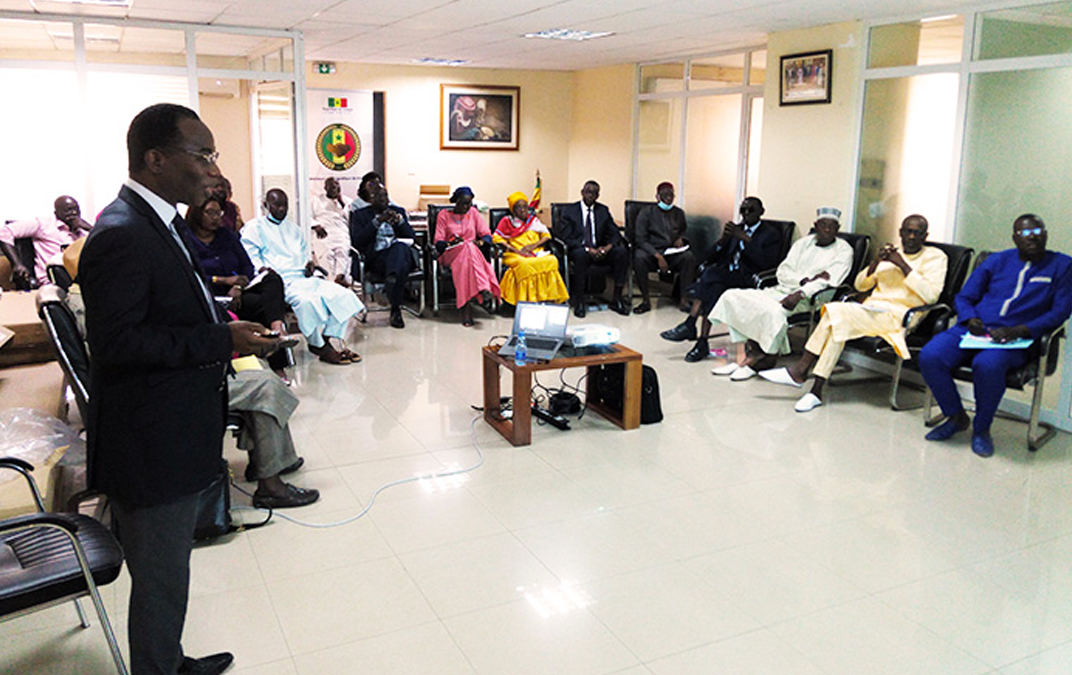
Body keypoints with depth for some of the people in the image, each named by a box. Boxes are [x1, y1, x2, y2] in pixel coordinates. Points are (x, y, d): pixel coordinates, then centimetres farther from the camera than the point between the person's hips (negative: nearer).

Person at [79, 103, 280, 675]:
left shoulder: (159, 222, 11)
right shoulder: (121, 235, -22)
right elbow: (116, 344, -26)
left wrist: (227, 327, 7)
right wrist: (221, 342, -24)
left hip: (173, 439, 10)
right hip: (151, 447, -10)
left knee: (166, 576, 25)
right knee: (161, 581, 7)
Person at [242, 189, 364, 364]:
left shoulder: (293, 228, 31)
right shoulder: (255, 227, 8)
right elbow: (250, 257, -3)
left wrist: (309, 263, 10)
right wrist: (262, 269, -22)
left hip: (304, 277, 7)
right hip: (282, 281, -7)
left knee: (343, 294, -15)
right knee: (306, 300, -38)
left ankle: (325, 339, -12)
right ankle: (319, 346, -22)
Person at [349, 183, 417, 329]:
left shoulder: (398, 211, 23)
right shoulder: (360, 215, 15)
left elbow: (412, 237, 13)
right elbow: (357, 241, -2)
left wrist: (399, 221, -6)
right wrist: (377, 222, -9)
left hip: (400, 252, 2)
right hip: (376, 258, -2)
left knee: (400, 247, -38)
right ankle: (396, 309, -39)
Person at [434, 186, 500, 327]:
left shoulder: (473, 213, 18)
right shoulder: (444, 215, 11)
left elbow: (487, 235, 10)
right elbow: (438, 243, 2)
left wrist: (480, 242, -12)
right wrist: (450, 243, -19)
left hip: (472, 250, 2)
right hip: (450, 254, -2)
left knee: (465, 262, -38)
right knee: (467, 248, -37)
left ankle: (466, 306, -51)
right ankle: (484, 291, -51)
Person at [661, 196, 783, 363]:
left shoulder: (771, 234, 7)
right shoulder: (735, 229, 22)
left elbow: (766, 263, -12)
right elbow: (711, 258, 15)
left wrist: (746, 239, -14)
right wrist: (723, 240, -3)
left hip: (748, 279, -4)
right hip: (725, 276, 4)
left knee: (713, 274, -31)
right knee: (713, 288, -32)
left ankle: (689, 325, -32)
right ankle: (702, 342, -37)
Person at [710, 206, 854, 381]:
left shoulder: (843, 250, 3)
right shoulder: (804, 243, 19)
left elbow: (830, 280, -12)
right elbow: (783, 271, 9)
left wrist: (800, 293, -27)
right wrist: (805, 280, -10)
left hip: (806, 299, -6)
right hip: (781, 290, 6)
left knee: (775, 311, -39)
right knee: (733, 296, -13)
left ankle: (764, 357, -17)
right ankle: (742, 356, -21)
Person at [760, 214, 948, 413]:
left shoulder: (935, 257, 5)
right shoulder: (891, 252, 21)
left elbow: (931, 296, -11)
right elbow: (860, 285, 15)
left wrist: (903, 265, -13)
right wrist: (875, 262, -3)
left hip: (899, 315, -5)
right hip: (873, 308, 5)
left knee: (838, 314, -29)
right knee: (833, 311, -27)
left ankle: (801, 370, -23)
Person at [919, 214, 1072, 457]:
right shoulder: (997, 260, 18)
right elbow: (964, 297, 17)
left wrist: (1018, 331, -14)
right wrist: (970, 319, -7)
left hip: (1014, 337, -3)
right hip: (974, 329, 3)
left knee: (987, 365, -38)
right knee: (929, 357, -25)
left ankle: (981, 428, -12)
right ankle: (957, 417, 0)